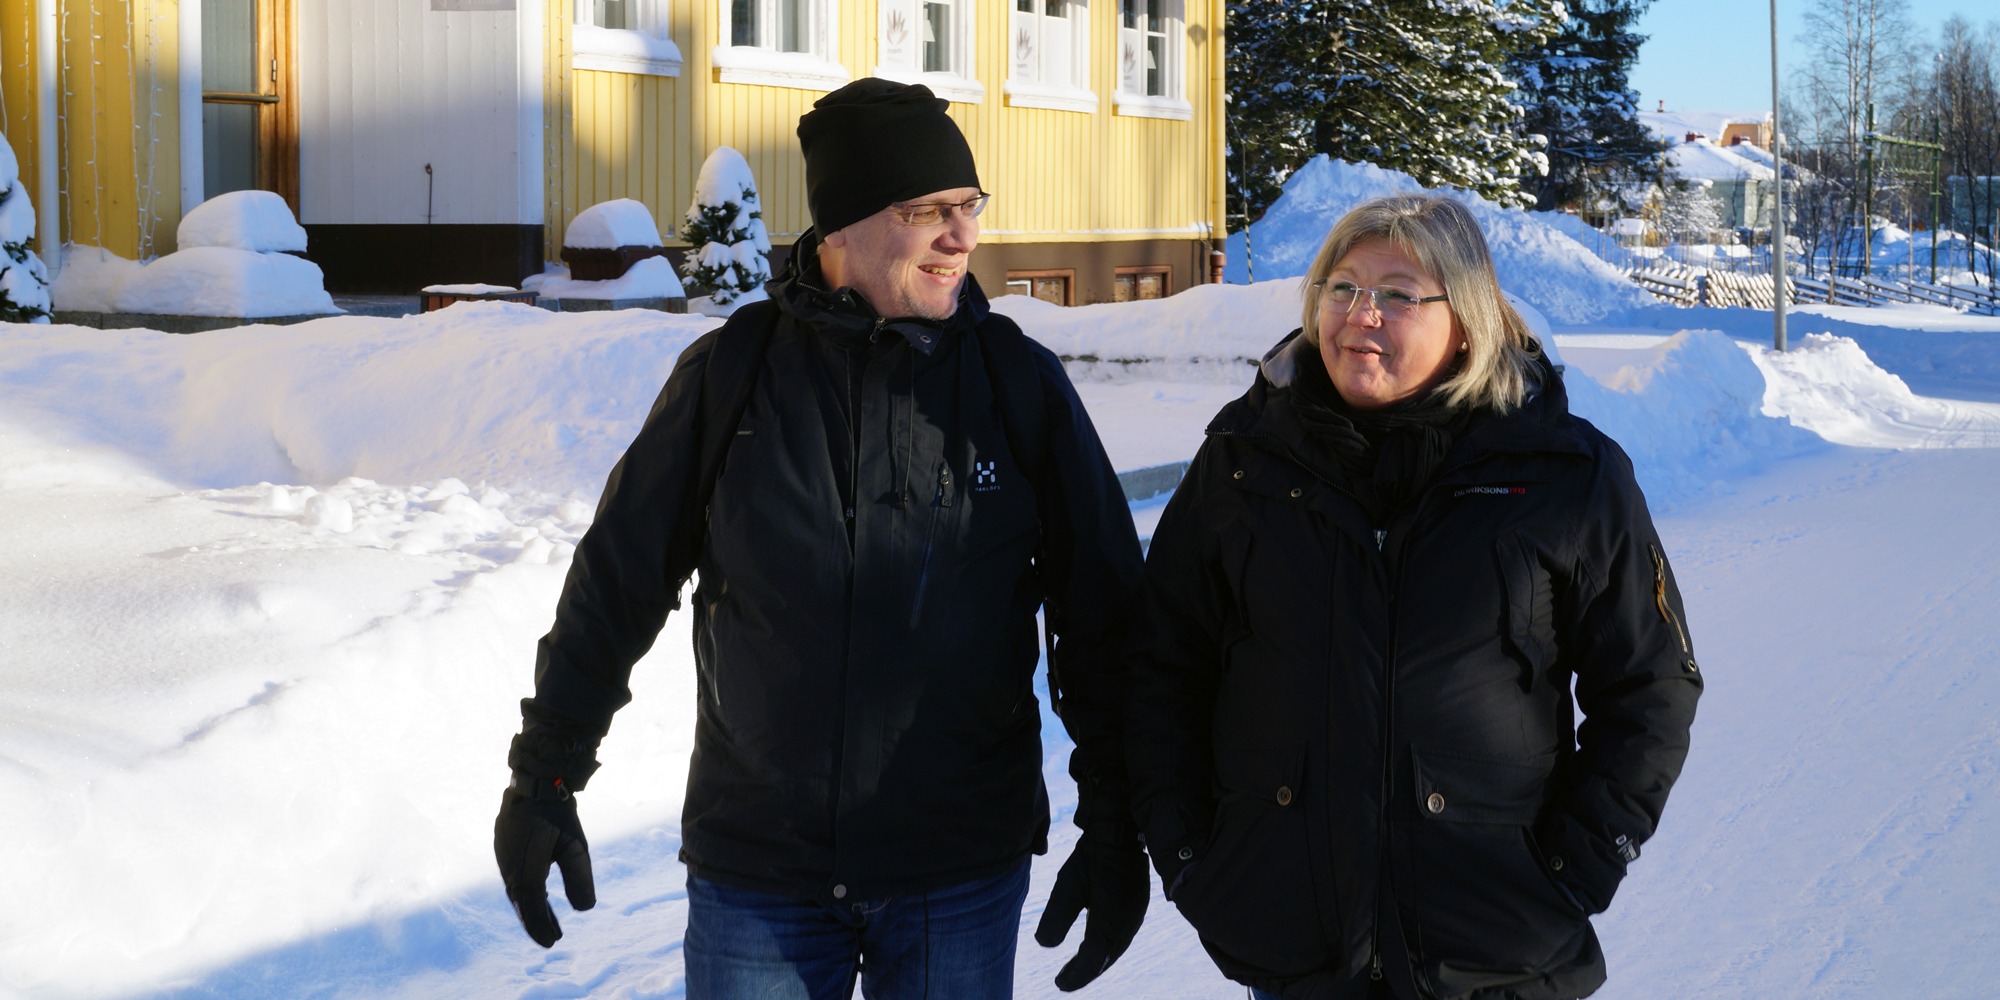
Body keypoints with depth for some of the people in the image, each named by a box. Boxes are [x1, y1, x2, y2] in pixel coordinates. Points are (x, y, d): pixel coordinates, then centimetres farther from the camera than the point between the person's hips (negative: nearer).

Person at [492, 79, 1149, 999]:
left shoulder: (1020, 381, -2)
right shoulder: (729, 373, -2)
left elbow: (1102, 619, 2)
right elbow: (617, 582, 6)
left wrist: (1115, 829, 1)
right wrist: (544, 777, 8)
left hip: (963, 880, 0)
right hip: (756, 876, 0)